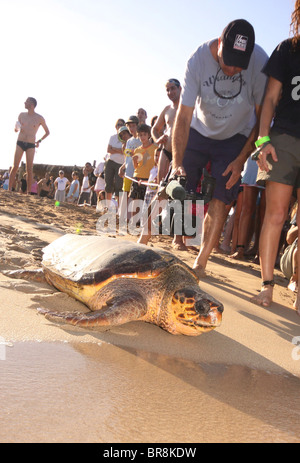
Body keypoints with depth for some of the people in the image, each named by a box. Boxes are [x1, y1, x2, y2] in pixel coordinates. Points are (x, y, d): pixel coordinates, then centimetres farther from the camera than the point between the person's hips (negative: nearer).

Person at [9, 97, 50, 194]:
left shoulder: (40, 118, 1)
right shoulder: (22, 115, 8)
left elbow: (47, 132, 12)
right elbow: (16, 129, 19)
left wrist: (39, 141, 2)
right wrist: (16, 129, -4)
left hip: (31, 145, -1)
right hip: (20, 143, 2)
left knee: (29, 169, -5)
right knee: (15, 167, -6)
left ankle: (29, 192, -2)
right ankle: (9, 189, -3)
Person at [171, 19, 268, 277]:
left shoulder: (260, 62, -24)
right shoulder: (198, 60, -24)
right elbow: (183, 116, -23)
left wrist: (241, 159, -19)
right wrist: (177, 163, -31)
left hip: (235, 137, 0)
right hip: (198, 131, 1)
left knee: (220, 202, -11)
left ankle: (201, 262, 3)